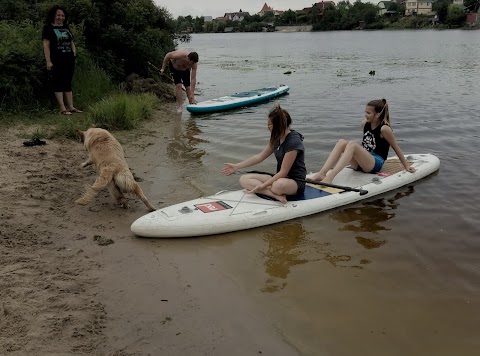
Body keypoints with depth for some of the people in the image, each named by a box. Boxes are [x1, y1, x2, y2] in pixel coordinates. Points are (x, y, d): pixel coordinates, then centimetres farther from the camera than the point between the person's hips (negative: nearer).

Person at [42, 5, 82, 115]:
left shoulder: (66, 28, 18)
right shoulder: (48, 28, -2)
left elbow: (71, 43, 24)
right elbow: (46, 45, -9)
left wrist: (74, 53, 9)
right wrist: (48, 61, -16)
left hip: (69, 60, 7)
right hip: (57, 61, -6)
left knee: (68, 82, 8)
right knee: (58, 82, -4)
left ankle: (71, 107, 10)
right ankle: (62, 108, -5)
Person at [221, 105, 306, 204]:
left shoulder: (293, 142, -21)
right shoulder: (277, 138, 6)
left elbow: (283, 172, -22)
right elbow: (260, 156, 14)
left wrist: (262, 186, -24)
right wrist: (236, 166, 15)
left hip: (296, 182, -10)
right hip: (279, 178, 10)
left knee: (279, 185, -47)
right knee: (244, 179, -10)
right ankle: (276, 195, -24)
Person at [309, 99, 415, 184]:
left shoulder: (384, 129, -10)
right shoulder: (365, 123, 9)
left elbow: (396, 148, -2)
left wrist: (406, 166, 5)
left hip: (375, 164, -7)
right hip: (361, 162, 7)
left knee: (352, 144, -31)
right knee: (341, 142, -17)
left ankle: (330, 177, -46)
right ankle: (322, 173, -34)